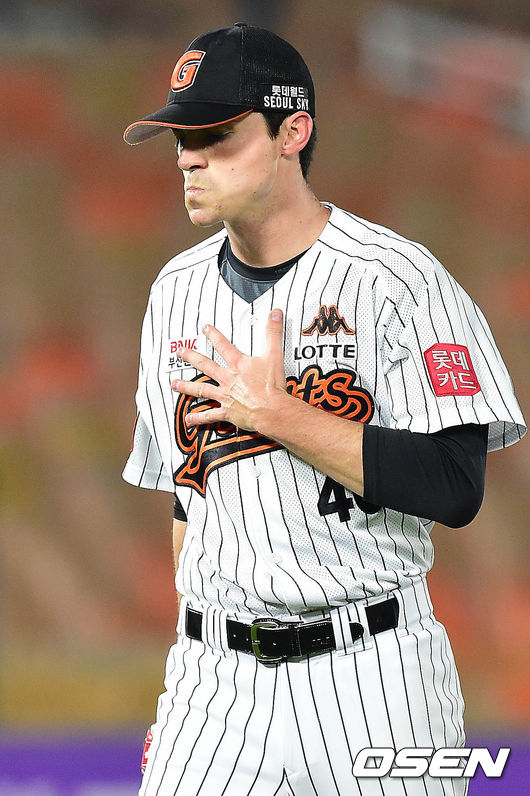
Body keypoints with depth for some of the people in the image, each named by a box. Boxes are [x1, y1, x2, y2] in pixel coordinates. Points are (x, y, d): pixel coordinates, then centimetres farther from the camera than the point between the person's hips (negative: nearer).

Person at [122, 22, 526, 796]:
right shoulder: (177, 293, 11)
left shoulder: (397, 280, -9)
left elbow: (454, 490, -17)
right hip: (217, 685, 4)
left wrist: (275, 414, -15)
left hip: (372, 675, -4)